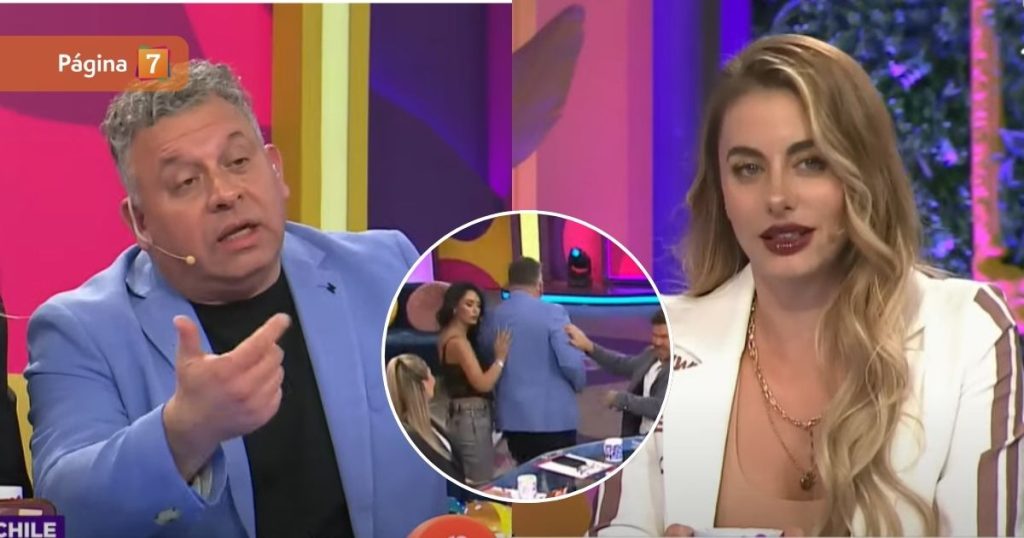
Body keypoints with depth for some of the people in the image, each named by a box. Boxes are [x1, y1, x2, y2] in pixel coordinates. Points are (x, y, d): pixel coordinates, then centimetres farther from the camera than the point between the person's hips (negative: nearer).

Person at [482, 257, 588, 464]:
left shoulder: (492, 317, 4)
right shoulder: (552, 312, -11)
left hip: (512, 416, 5)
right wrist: (579, 385, 4)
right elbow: (571, 362, -16)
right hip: (553, 416, -5)